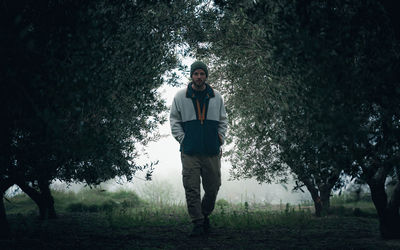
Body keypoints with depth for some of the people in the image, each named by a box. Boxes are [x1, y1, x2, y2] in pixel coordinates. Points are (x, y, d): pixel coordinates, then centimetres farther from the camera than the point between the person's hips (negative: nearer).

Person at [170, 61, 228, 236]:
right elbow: (174, 119, 9)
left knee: (213, 187, 5)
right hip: (189, 151, -2)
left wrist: (220, 139, 6)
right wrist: (182, 139, -1)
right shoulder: (180, 96, 4)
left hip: (212, 152, 2)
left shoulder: (216, 97, 10)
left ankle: (205, 214, 28)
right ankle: (197, 223, 1)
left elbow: (223, 121, 18)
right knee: (192, 189, -5)